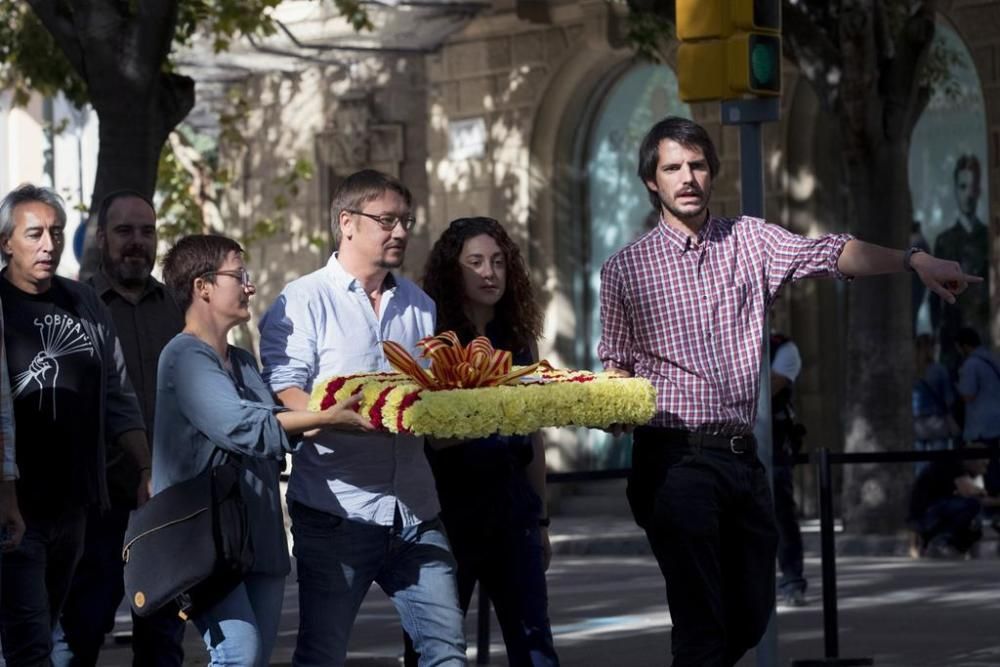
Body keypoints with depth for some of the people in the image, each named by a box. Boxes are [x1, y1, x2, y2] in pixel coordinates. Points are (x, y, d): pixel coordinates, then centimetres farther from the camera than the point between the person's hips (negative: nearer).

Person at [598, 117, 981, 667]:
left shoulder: (749, 240, 10)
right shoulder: (624, 268, 5)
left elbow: (827, 253, -2)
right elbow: (616, 360, 11)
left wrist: (912, 261, -15)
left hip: (740, 455, 4)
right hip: (674, 457, -4)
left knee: (751, 613, 9)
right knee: (702, 621, -12)